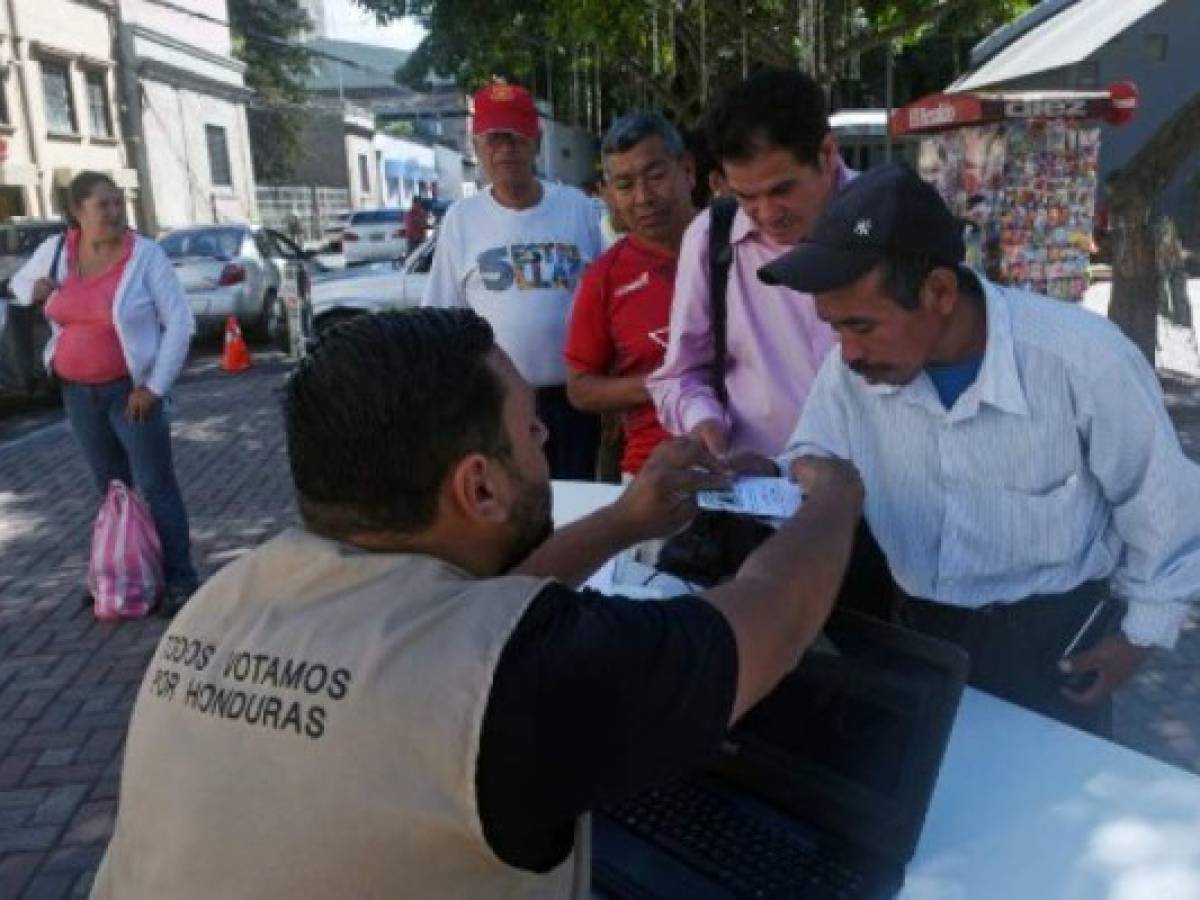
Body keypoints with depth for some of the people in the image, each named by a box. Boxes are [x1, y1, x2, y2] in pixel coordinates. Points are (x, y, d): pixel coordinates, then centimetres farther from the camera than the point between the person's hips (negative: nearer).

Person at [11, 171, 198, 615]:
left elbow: (179, 322, -11)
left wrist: (154, 387, -16)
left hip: (132, 389, -5)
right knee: (112, 489, 14)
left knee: (156, 487, -4)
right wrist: (34, 288, -3)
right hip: (78, 392, 5)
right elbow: (19, 280, 23)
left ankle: (179, 580, 3)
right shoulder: (56, 250, 2)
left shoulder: (146, 254, -12)